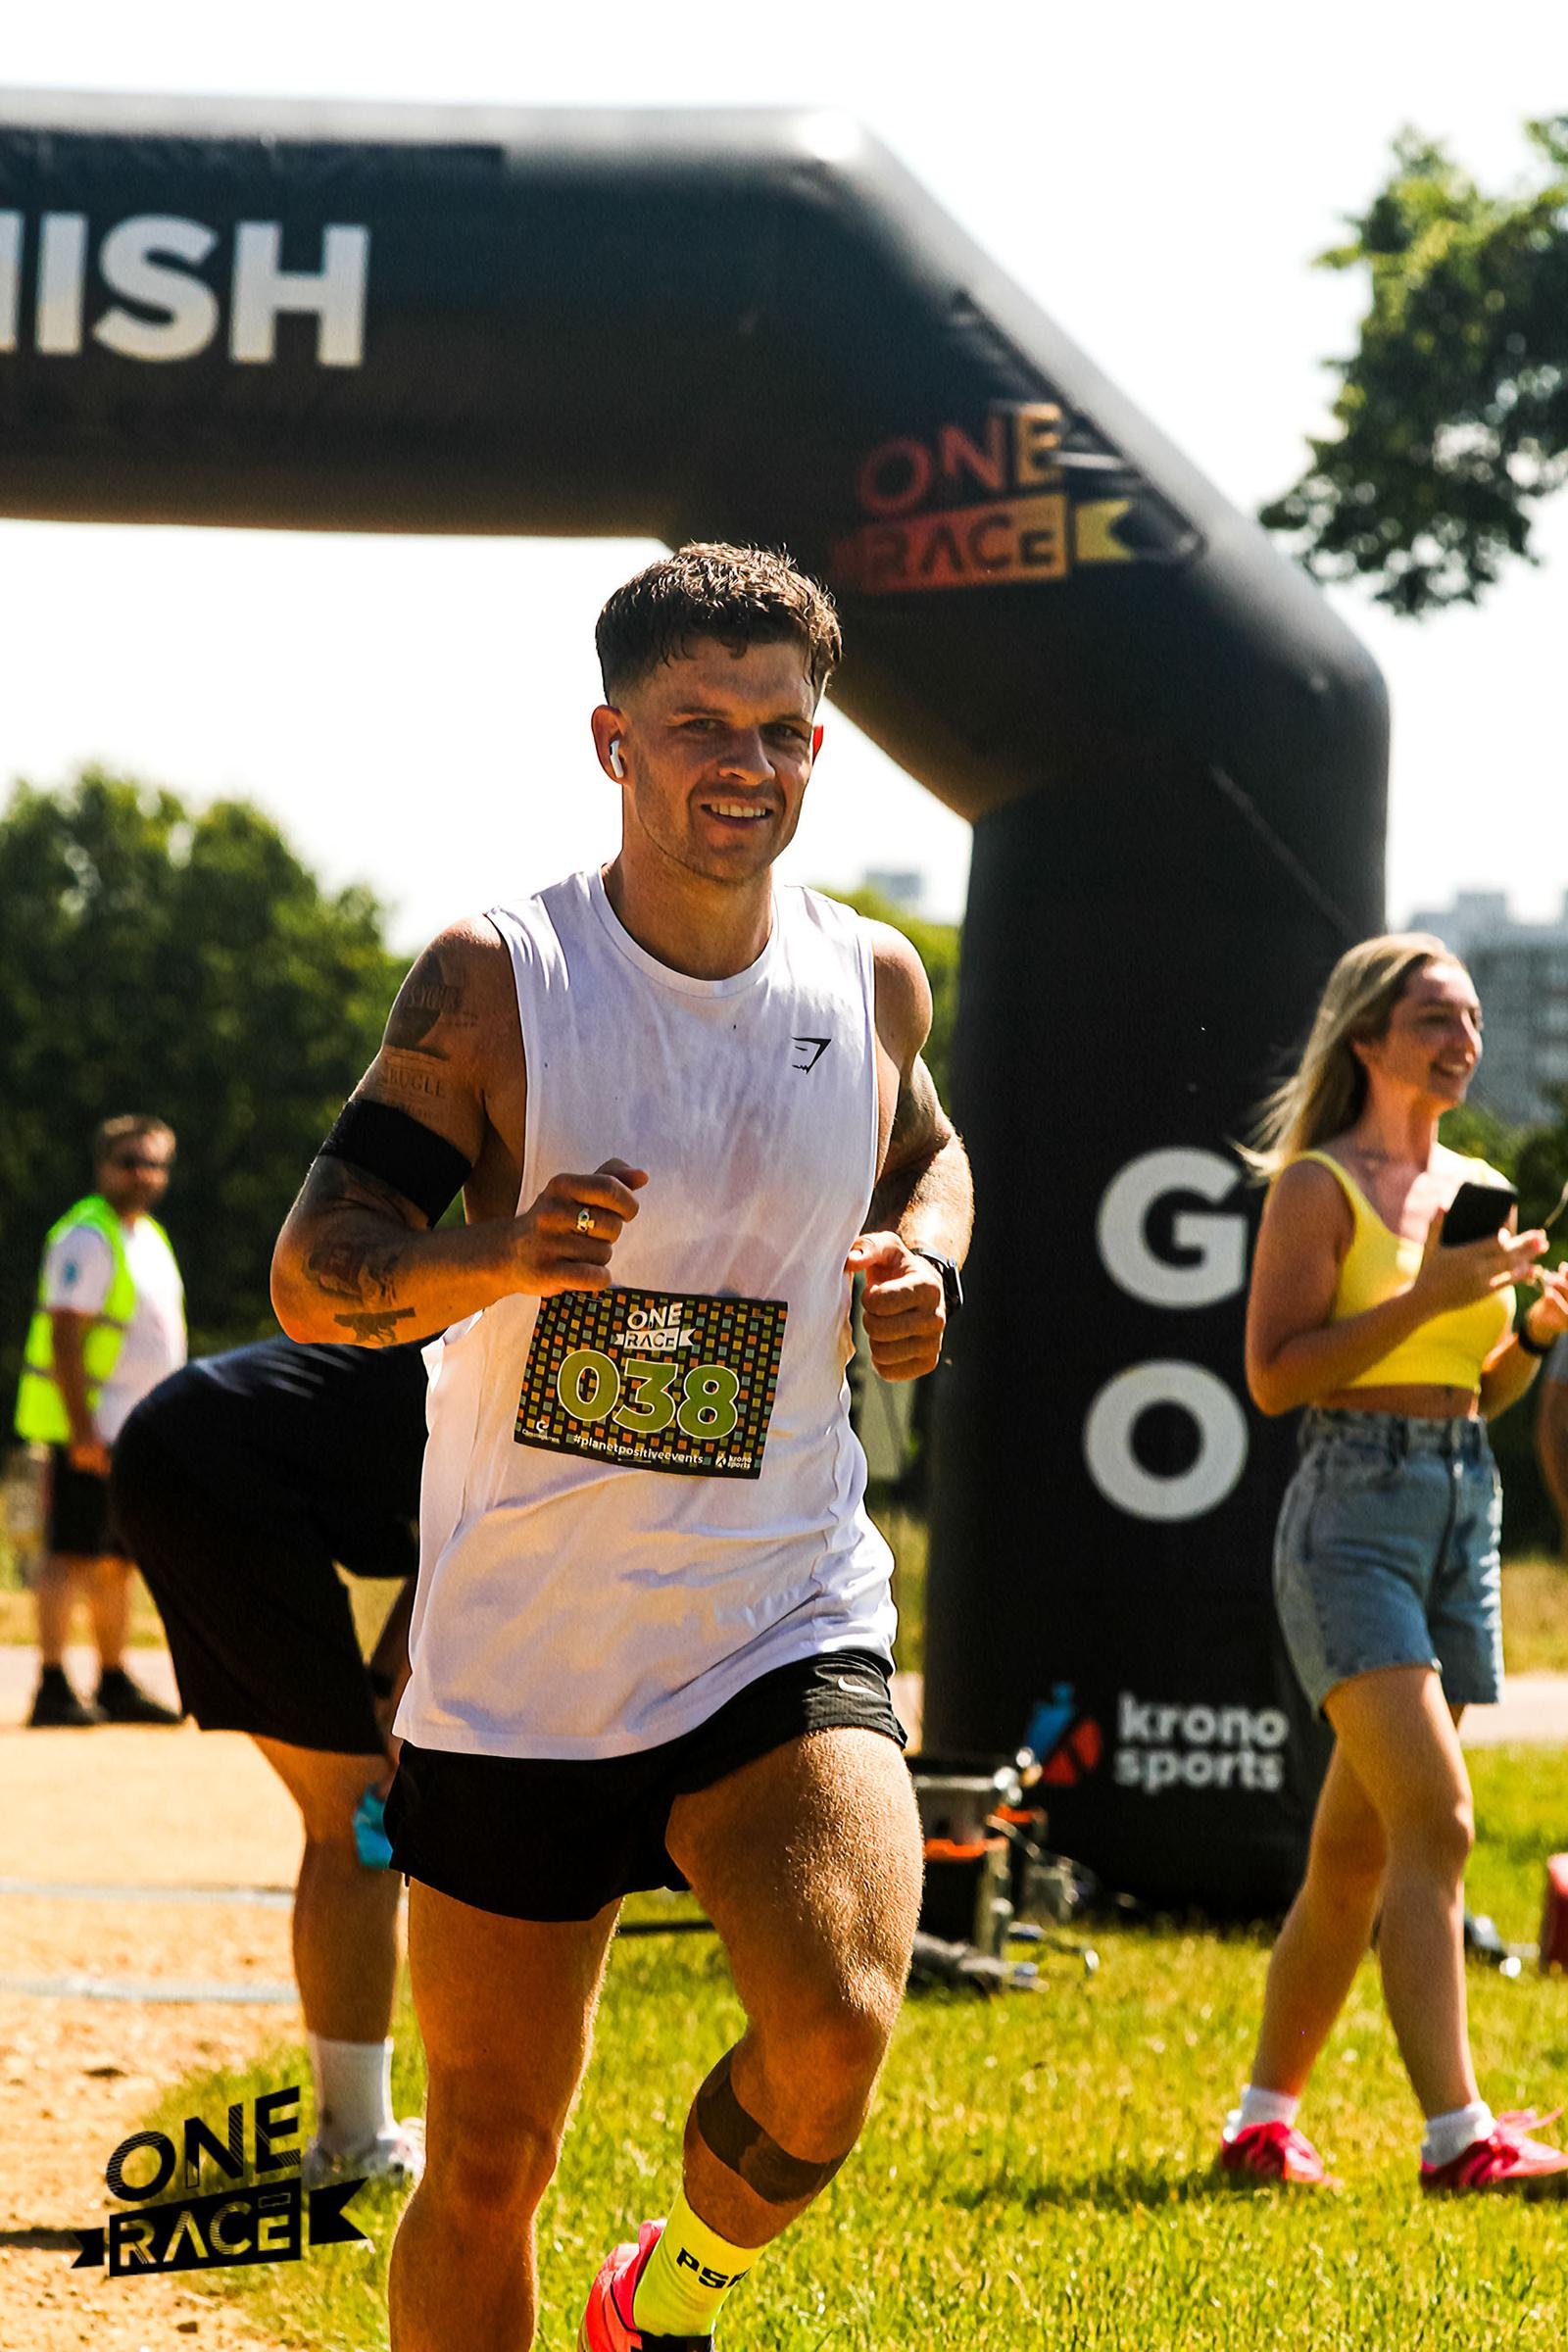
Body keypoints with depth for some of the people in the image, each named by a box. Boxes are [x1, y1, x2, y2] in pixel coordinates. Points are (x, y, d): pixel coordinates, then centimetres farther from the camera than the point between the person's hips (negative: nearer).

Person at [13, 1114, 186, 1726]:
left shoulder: (149, 1237, 17)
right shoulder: (87, 1237, -12)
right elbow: (65, 1338, -18)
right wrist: (81, 1429, -24)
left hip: (136, 1430, 9)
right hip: (91, 1426, -9)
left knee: (119, 1560, 11)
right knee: (73, 1554, -11)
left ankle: (115, 1685, 16)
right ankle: (52, 1689, -13)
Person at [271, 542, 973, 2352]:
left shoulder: (871, 981, 4)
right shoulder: (496, 982, -7)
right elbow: (309, 1274, -9)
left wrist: (923, 1264, 4)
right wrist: (501, 1255, -29)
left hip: (785, 1631, 1)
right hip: (515, 1660, -1)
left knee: (836, 2030, -22)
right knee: (486, 2162, 4)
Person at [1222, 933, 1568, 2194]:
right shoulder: (1319, 1186, -5)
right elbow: (1275, 1373, -13)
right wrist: (1428, 1295, -17)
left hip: (1466, 1509, 7)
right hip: (1354, 1507, -7)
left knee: (1357, 1851, 9)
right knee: (1436, 1822, -18)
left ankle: (1265, 2118, 19)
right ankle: (1458, 2134, -21)